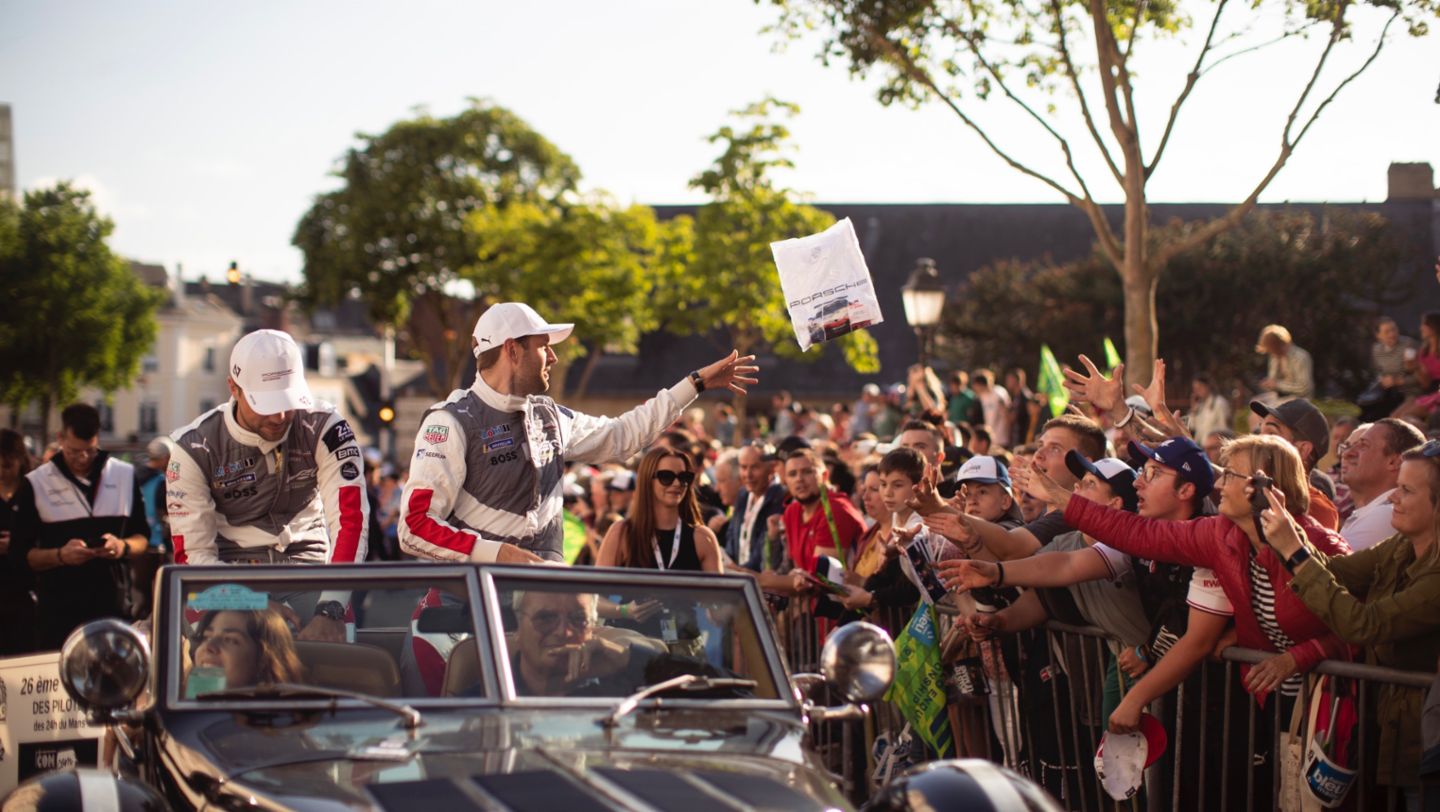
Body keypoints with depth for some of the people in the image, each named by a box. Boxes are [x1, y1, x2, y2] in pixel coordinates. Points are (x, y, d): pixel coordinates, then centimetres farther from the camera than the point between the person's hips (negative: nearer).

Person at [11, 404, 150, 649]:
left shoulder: (125, 475, 9)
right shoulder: (35, 484, 0)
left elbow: (143, 537, 14)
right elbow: (19, 553, -2)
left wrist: (124, 546, -8)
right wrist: (60, 555, -19)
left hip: (113, 605, 2)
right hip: (58, 611, -2)